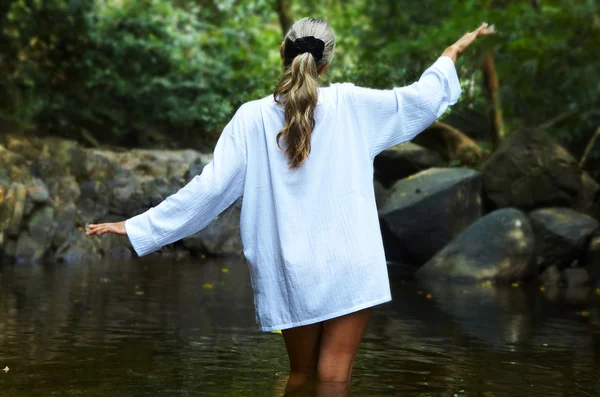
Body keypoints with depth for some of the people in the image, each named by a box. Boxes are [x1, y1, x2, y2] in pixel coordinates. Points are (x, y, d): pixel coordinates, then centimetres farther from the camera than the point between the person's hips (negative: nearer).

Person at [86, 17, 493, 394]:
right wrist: (454, 51, 25)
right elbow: (423, 99, 7)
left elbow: (210, 187, -4)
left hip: (291, 273, 2)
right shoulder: (350, 103, -2)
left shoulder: (252, 118, -2)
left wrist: (141, 226, 3)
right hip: (348, 267, -2)